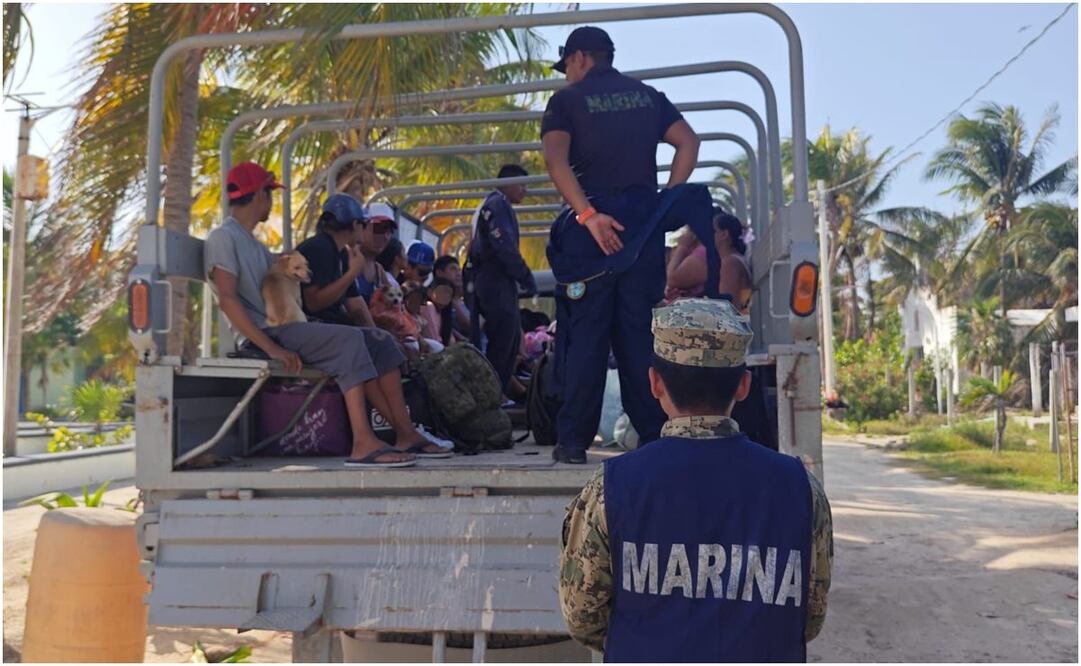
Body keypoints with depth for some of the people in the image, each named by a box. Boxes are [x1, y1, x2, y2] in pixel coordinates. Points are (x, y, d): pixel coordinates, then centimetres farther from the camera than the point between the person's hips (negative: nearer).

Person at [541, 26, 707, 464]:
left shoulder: (567, 100, 4)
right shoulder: (648, 96, 16)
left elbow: (555, 159, -13)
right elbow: (688, 142, 5)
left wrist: (587, 214, -17)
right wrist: (667, 202, 1)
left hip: (592, 225, -3)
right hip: (644, 225, 4)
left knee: (586, 332, 0)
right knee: (640, 330, 7)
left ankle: (574, 440, 1)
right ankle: (656, 434, 6)